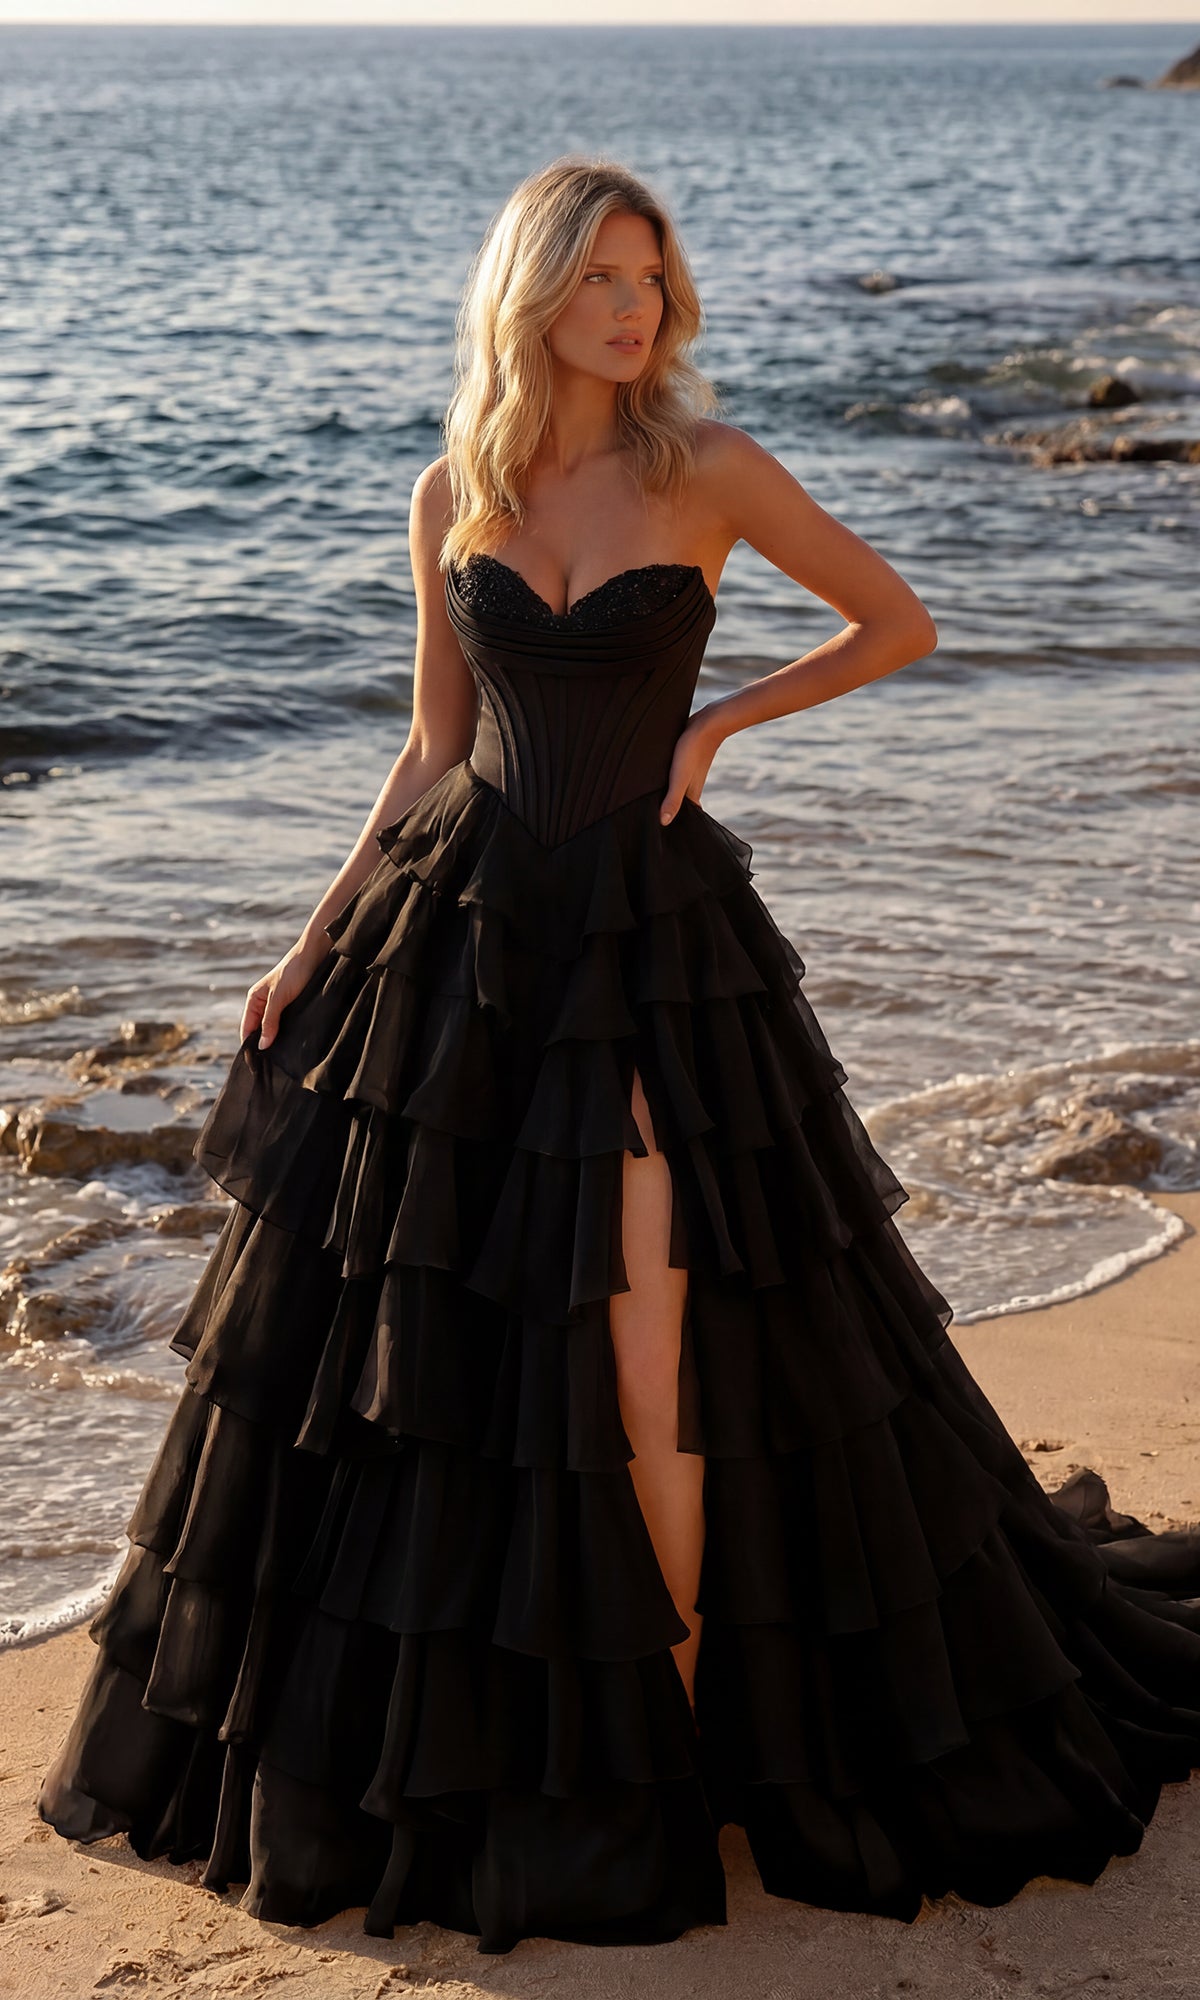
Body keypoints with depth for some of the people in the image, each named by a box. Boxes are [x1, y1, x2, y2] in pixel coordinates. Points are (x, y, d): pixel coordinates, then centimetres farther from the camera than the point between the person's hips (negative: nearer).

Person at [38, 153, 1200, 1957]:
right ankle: (427, 1706, 27)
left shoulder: (708, 469, -5)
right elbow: (434, 748, 11)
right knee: (383, 1315, 7)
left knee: (646, 1354, -7)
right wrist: (323, 943, 7)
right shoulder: (452, 496, 6)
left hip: (646, 941, -4)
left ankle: (686, 1702, 15)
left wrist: (715, 722, -2)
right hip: (462, 931, 4)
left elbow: (900, 623, 4)